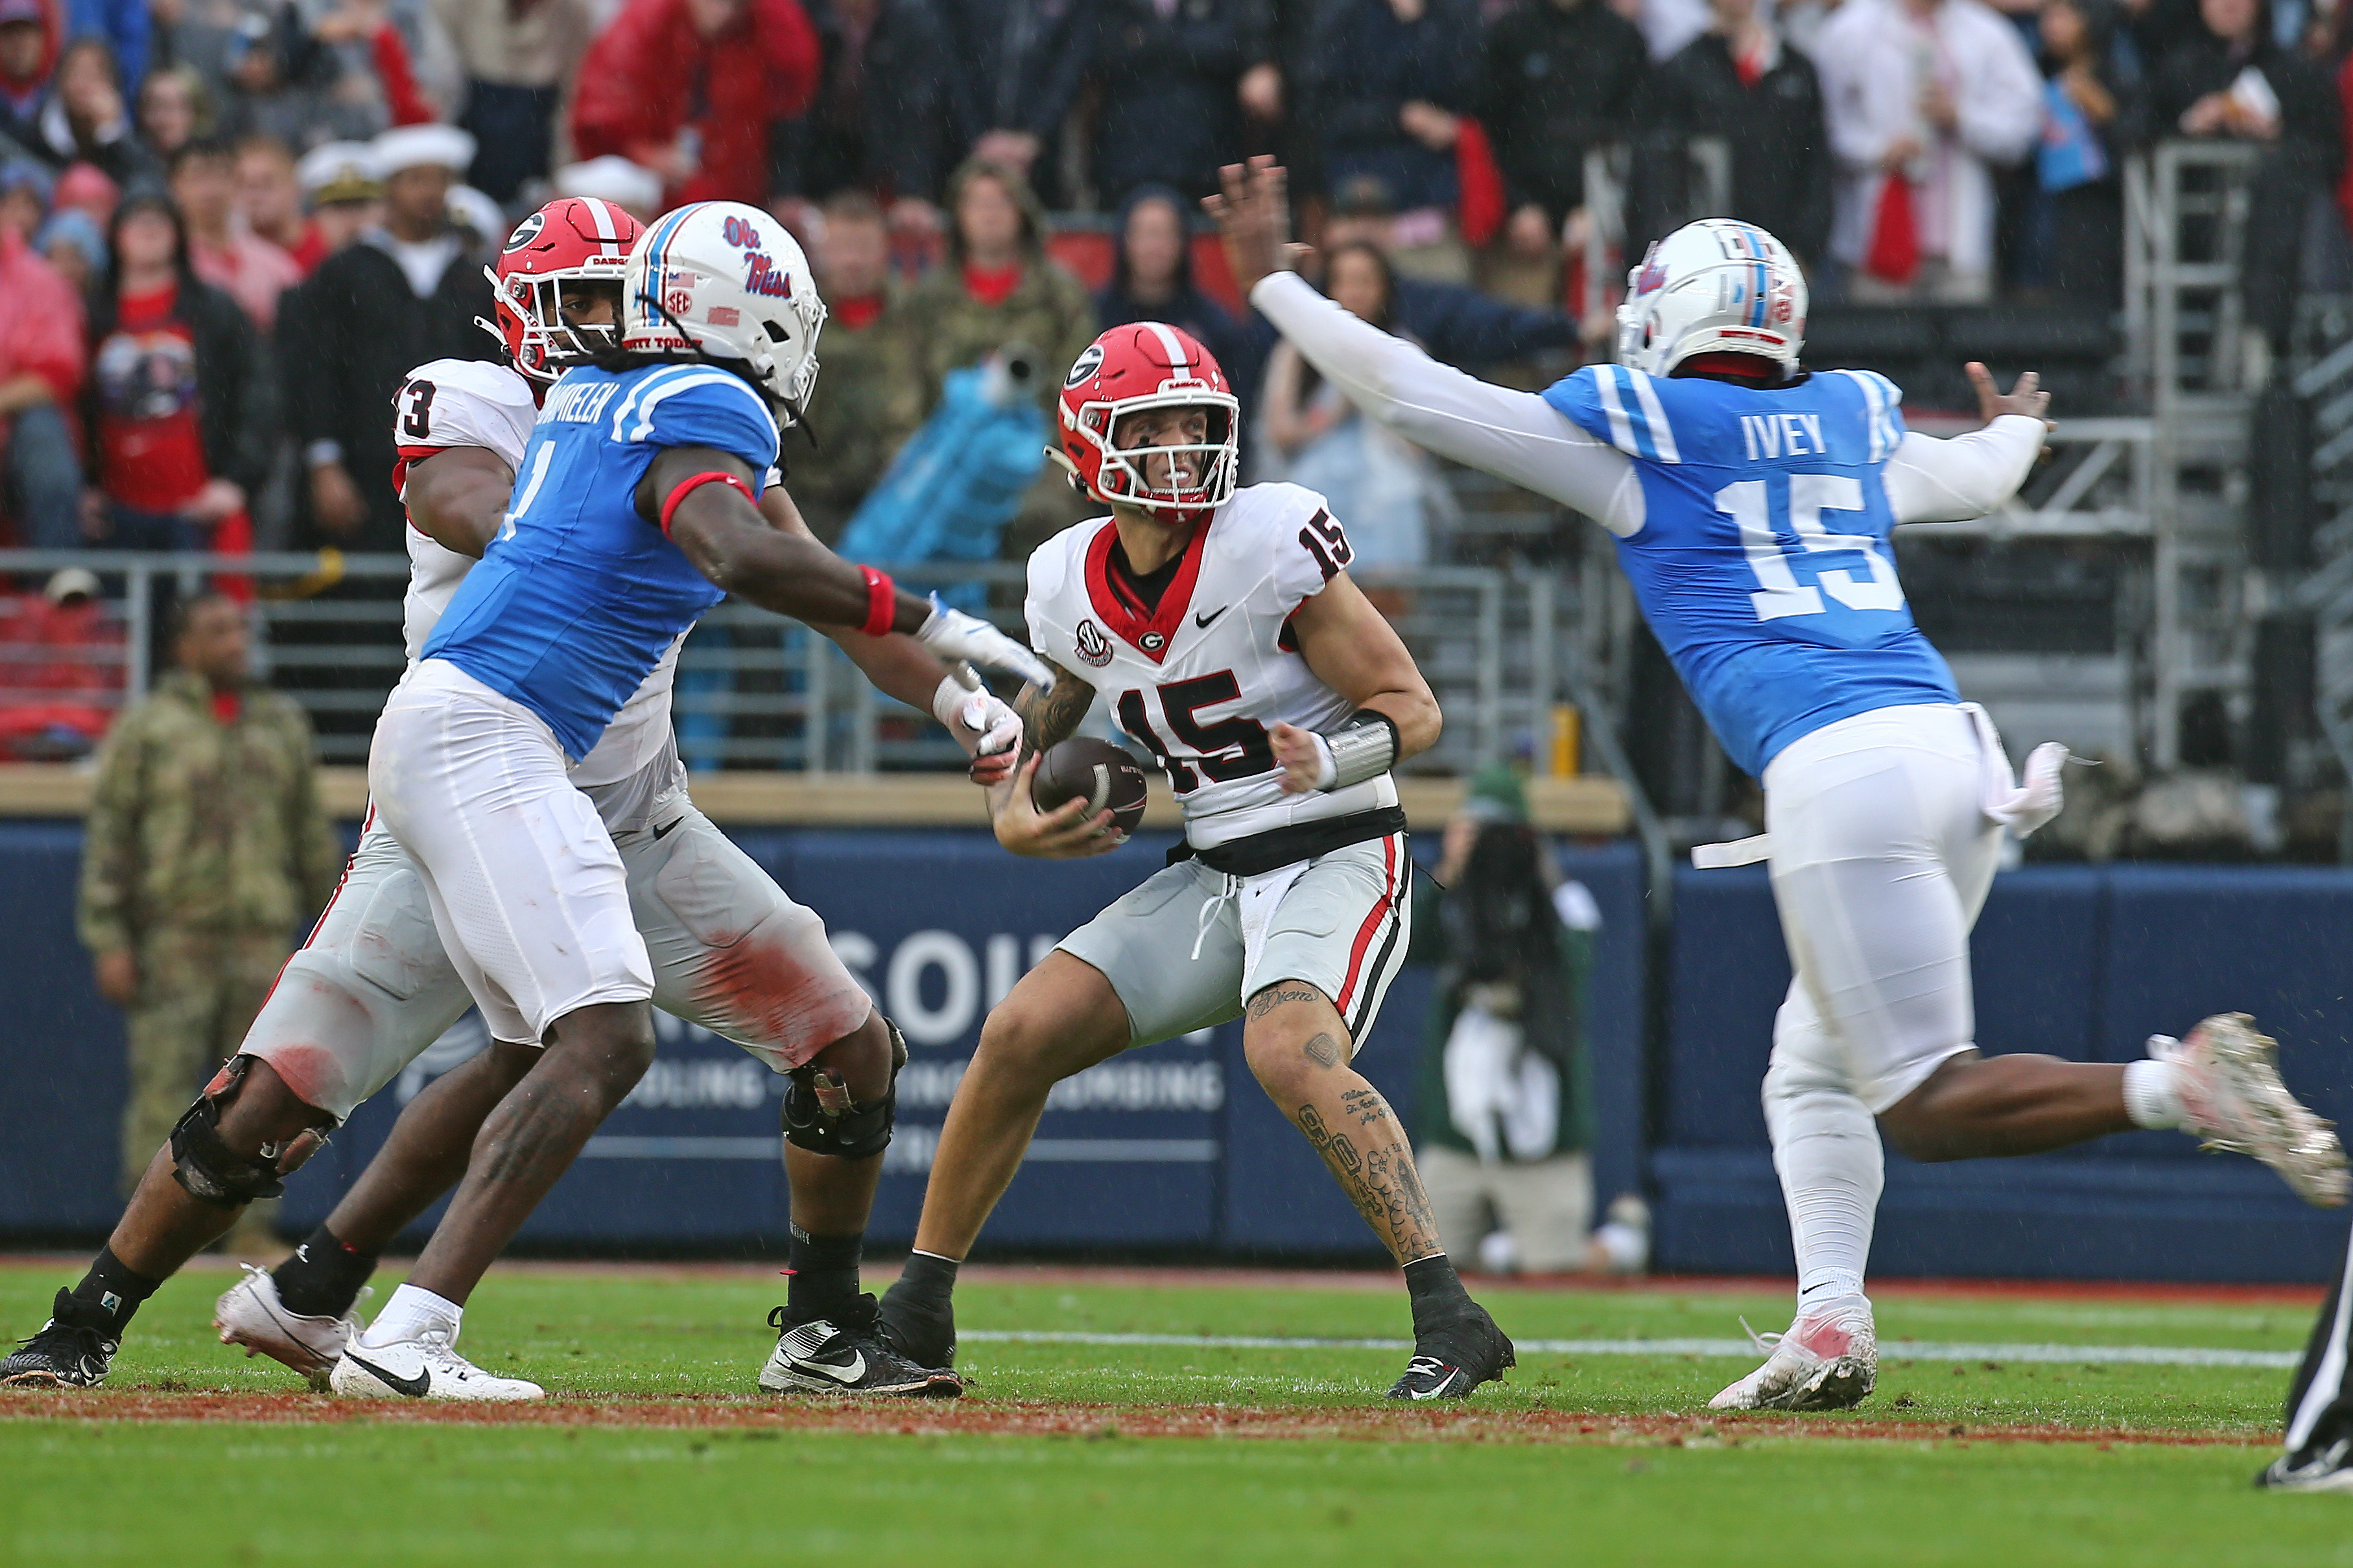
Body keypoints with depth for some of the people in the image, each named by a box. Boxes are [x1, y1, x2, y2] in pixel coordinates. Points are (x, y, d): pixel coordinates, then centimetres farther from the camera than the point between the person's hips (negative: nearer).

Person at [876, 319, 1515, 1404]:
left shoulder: (1271, 544, -17)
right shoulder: (1072, 584, 2)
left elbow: (1413, 707, -12)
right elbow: (1039, 722, 21)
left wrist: (1333, 761, -32)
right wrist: (1014, 815, 1)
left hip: (1336, 859, -6)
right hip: (1213, 874, 6)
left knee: (1290, 1056, -32)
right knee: (1020, 1037, -2)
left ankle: (1451, 1320, -32)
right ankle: (916, 1312, 12)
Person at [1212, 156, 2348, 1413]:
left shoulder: (1637, 433, 5)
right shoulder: (1854, 420, 21)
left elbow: (1408, 394, 10)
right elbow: (1975, 478, 43)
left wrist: (1271, 279, 22)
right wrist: (2016, 430, 67)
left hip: (1842, 771, -7)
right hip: (1958, 745, 7)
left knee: (1928, 1103, -9)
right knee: (1811, 1075, 18)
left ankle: (2182, 1085, -28)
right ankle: (1830, 1326, 5)